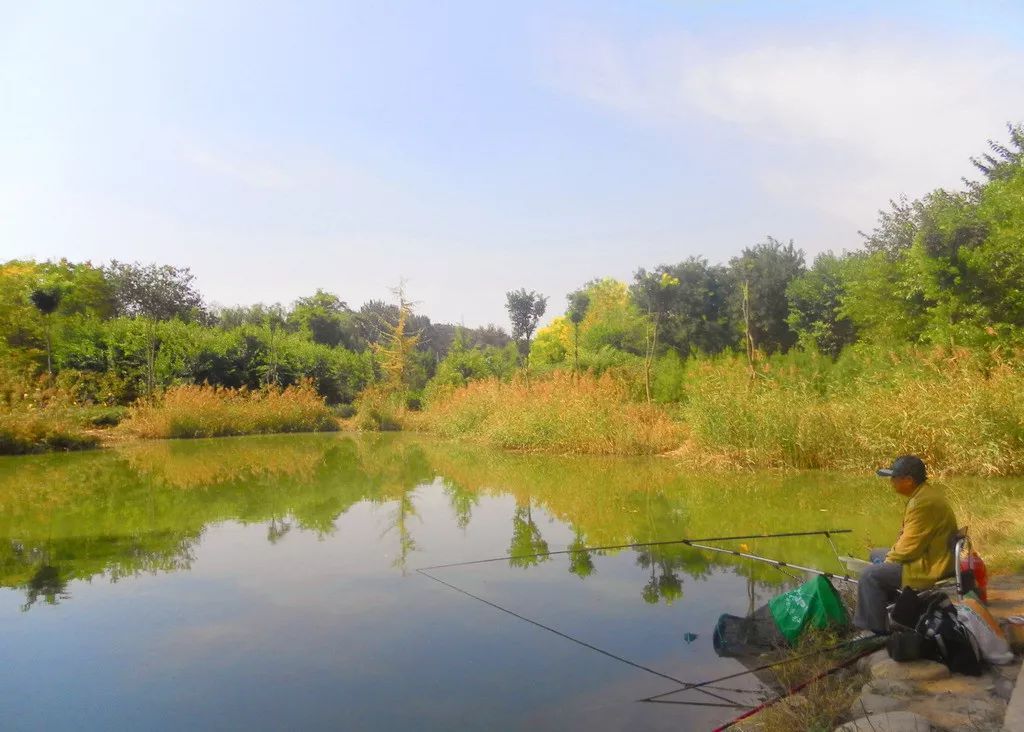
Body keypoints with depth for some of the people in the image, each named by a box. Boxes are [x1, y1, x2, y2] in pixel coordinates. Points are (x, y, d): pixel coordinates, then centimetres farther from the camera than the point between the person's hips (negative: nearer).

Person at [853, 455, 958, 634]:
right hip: (933, 555, 11)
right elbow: (910, 534, 15)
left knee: (870, 575, -16)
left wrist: (889, 559, -9)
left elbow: (910, 547, -25)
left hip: (929, 567, -11)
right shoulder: (926, 491, 6)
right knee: (876, 555, 22)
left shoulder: (923, 502, -28)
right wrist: (893, 553, 6)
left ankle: (877, 630, -6)